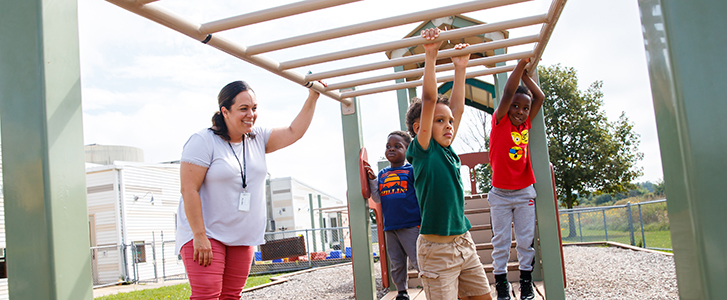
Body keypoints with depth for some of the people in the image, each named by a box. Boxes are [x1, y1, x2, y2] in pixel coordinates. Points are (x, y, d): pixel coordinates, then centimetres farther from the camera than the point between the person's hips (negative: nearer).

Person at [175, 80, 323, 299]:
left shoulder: (258, 139, 10)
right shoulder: (203, 141, -10)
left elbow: (293, 132, 7)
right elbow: (189, 189, -15)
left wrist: (312, 97, 0)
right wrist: (199, 236, -19)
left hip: (242, 238, 6)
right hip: (204, 236, -6)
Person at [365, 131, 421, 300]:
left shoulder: (411, 170, -1)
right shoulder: (382, 174, 13)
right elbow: (377, 199, 11)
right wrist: (372, 180, -1)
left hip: (411, 225, -5)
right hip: (390, 227, 5)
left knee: (418, 260, -7)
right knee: (397, 264, 12)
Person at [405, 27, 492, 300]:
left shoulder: (447, 151, 11)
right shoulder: (423, 151, -8)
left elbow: (457, 107, 18)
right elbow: (429, 99, -15)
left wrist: (460, 69, 20)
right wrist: (431, 55, -15)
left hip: (464, 243, 8)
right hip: (437, 249, -8)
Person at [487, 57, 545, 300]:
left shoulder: (525, 125, 5)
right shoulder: (500, 122, -6)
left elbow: (540, 97, 6)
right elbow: (508, 93, -17)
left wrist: (525, 73, 4)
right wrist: (521, 64, -17)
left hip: (524, 193, 3)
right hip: (500, 195, -3)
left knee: (526, 240, 6)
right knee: (501, 241, 2)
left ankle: (526, 280, 18)